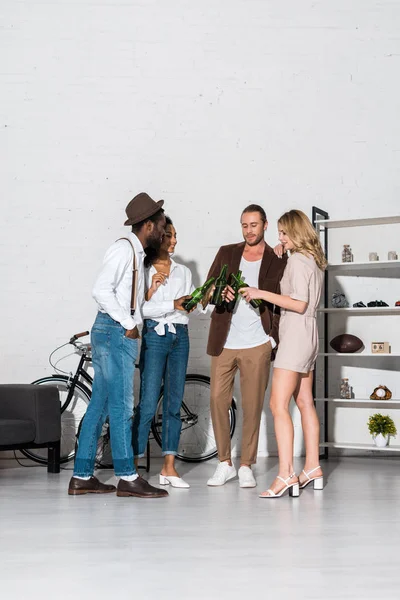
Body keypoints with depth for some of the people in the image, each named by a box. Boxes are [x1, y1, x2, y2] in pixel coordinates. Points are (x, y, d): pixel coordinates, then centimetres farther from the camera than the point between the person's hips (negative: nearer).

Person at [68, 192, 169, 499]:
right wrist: (128, 324, -16)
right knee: (121, 405, -7)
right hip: (115, 332, -10)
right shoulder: (123, 248, -11)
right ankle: (127, 477, -4)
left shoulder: (137, 253, 19)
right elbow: (101, 290, -20)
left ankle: (82, 477, 13)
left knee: (100, 405, 9)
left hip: (122, 333, 10)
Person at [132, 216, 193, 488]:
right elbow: (141, 308, -10)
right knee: (149, 403, -10)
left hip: (180, 336, 5)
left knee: (174, 402, 4)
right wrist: (173, 305, -15)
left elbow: (190, 305, 9)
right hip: (154, 335, -5)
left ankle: (169, 467, 7)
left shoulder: (183, 271, 16)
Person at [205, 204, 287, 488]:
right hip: (224, 342, 2)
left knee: (253, 406, 1)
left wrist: (274, 336, -5)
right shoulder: (226, 253, 10)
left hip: (257, 344, -2)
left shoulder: (278, 261, 3)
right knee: (218, 400, 2)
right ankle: (225, 463, 15)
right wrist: (220, 292, -15)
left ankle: (246, 466, 12)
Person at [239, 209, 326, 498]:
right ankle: (313, 469, 17)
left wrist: (263, 294, -16)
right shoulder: (314, 260, 15)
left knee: (279, 405, -13)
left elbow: (299, 304, -19)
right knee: (305, 402, 13)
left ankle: (286, 474, -18)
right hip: (308, 333, 10)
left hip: (296, 333, -10)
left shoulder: (298, 260, -12)